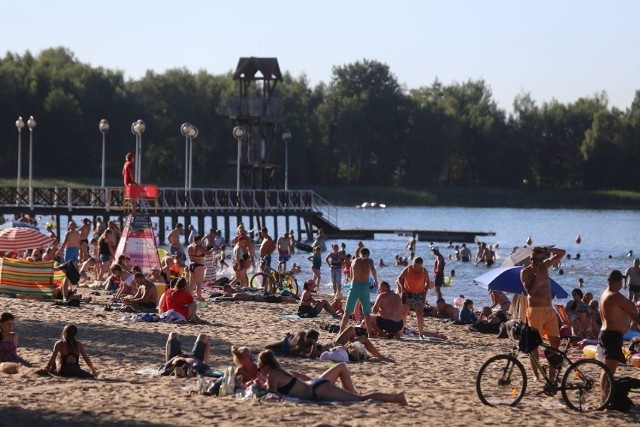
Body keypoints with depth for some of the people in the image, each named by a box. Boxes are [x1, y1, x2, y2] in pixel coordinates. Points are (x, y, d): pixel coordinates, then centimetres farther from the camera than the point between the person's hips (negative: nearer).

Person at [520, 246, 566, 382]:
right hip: (536, 311, -6)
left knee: (555, 342, 1)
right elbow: (530, 291, -19)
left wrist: (547, 250, 0)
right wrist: (537, 275, -17)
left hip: (549, 311, 6)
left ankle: (552, 375, 3)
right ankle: (536, 375, 6)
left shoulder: (545, 266, 11)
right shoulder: (526, 272, -5)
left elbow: (562, 253, 13)